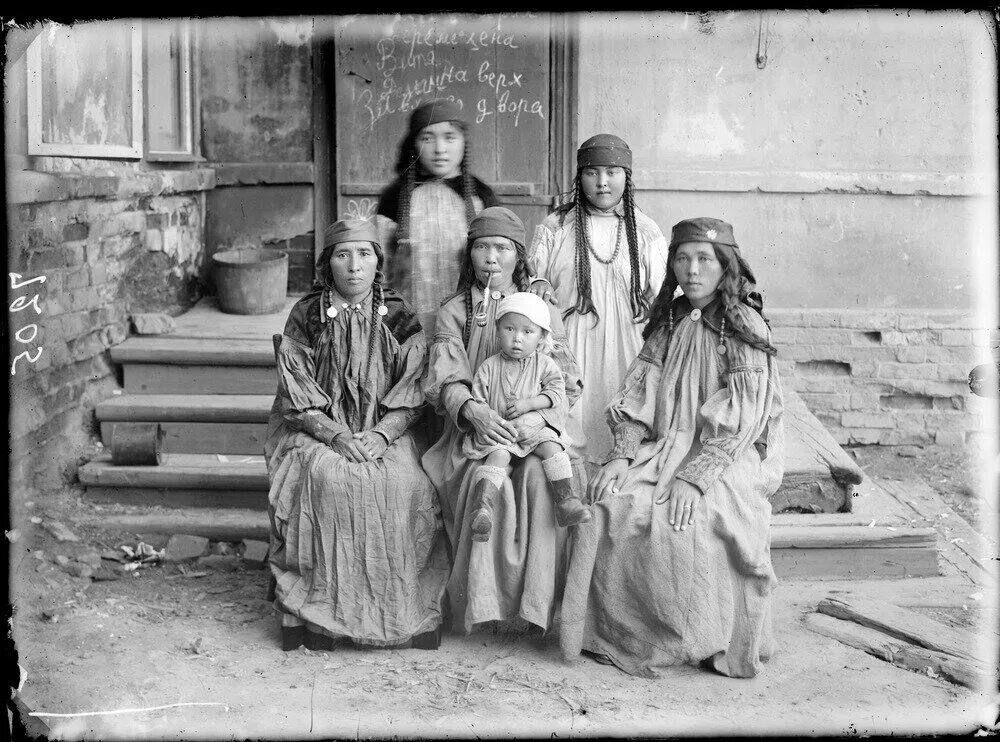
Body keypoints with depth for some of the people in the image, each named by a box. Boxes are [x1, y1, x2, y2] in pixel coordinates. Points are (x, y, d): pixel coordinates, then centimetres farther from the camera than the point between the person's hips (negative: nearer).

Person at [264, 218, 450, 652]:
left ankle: (400, 609, -17)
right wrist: (337, 435, -18)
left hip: (384, 433, 1)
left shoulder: (398, 317, 6)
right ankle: (316, 613, -23)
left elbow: (411, 396, 1)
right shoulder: (305, 316, 3)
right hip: (317, 433, -1)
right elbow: (298, 399, -3)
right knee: (325, 478, -32)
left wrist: (380, 435, -16)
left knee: (404, 483, -28)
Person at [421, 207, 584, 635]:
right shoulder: (453, 312, 12)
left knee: (541, 475, -32)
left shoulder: (544, 310, 15)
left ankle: (538, 597, -24)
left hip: (535, 431, 1)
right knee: (488, 479, -33)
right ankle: (482, 598, -23)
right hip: (473, 430, -1)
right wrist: (474, 411, -25)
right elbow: (444, 381, -2)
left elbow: (566, 383, 7)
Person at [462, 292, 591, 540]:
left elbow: (556, 393, -5)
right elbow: (476, 402, 2)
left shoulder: (544, 365, 4)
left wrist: (528, 403, -17)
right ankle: (482, 506, -40)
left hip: (536, 425, 1)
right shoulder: (489, 368, 2)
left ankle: (566, 498, -27)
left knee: (552, 446, -25)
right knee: (498, 455, -28)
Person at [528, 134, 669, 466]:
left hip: (625, 351, 0)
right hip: (569, 350, 0)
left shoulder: (646, 233, 8)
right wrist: (538, 284, -9)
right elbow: (532, 273, 13)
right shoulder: (554, 228, 7)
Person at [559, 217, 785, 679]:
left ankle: (704, 641, -12)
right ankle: (623, 633, -10)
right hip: (667, 447, 5)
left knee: (686, 517, -33)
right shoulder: (669, 323, 14)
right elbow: (639, 396, 8)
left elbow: (739, 419, -13)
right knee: (610, 502, -22)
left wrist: (693, 476, -24)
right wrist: (622, 454, -9)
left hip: (730, 457, -5)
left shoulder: (745, 327, -4)